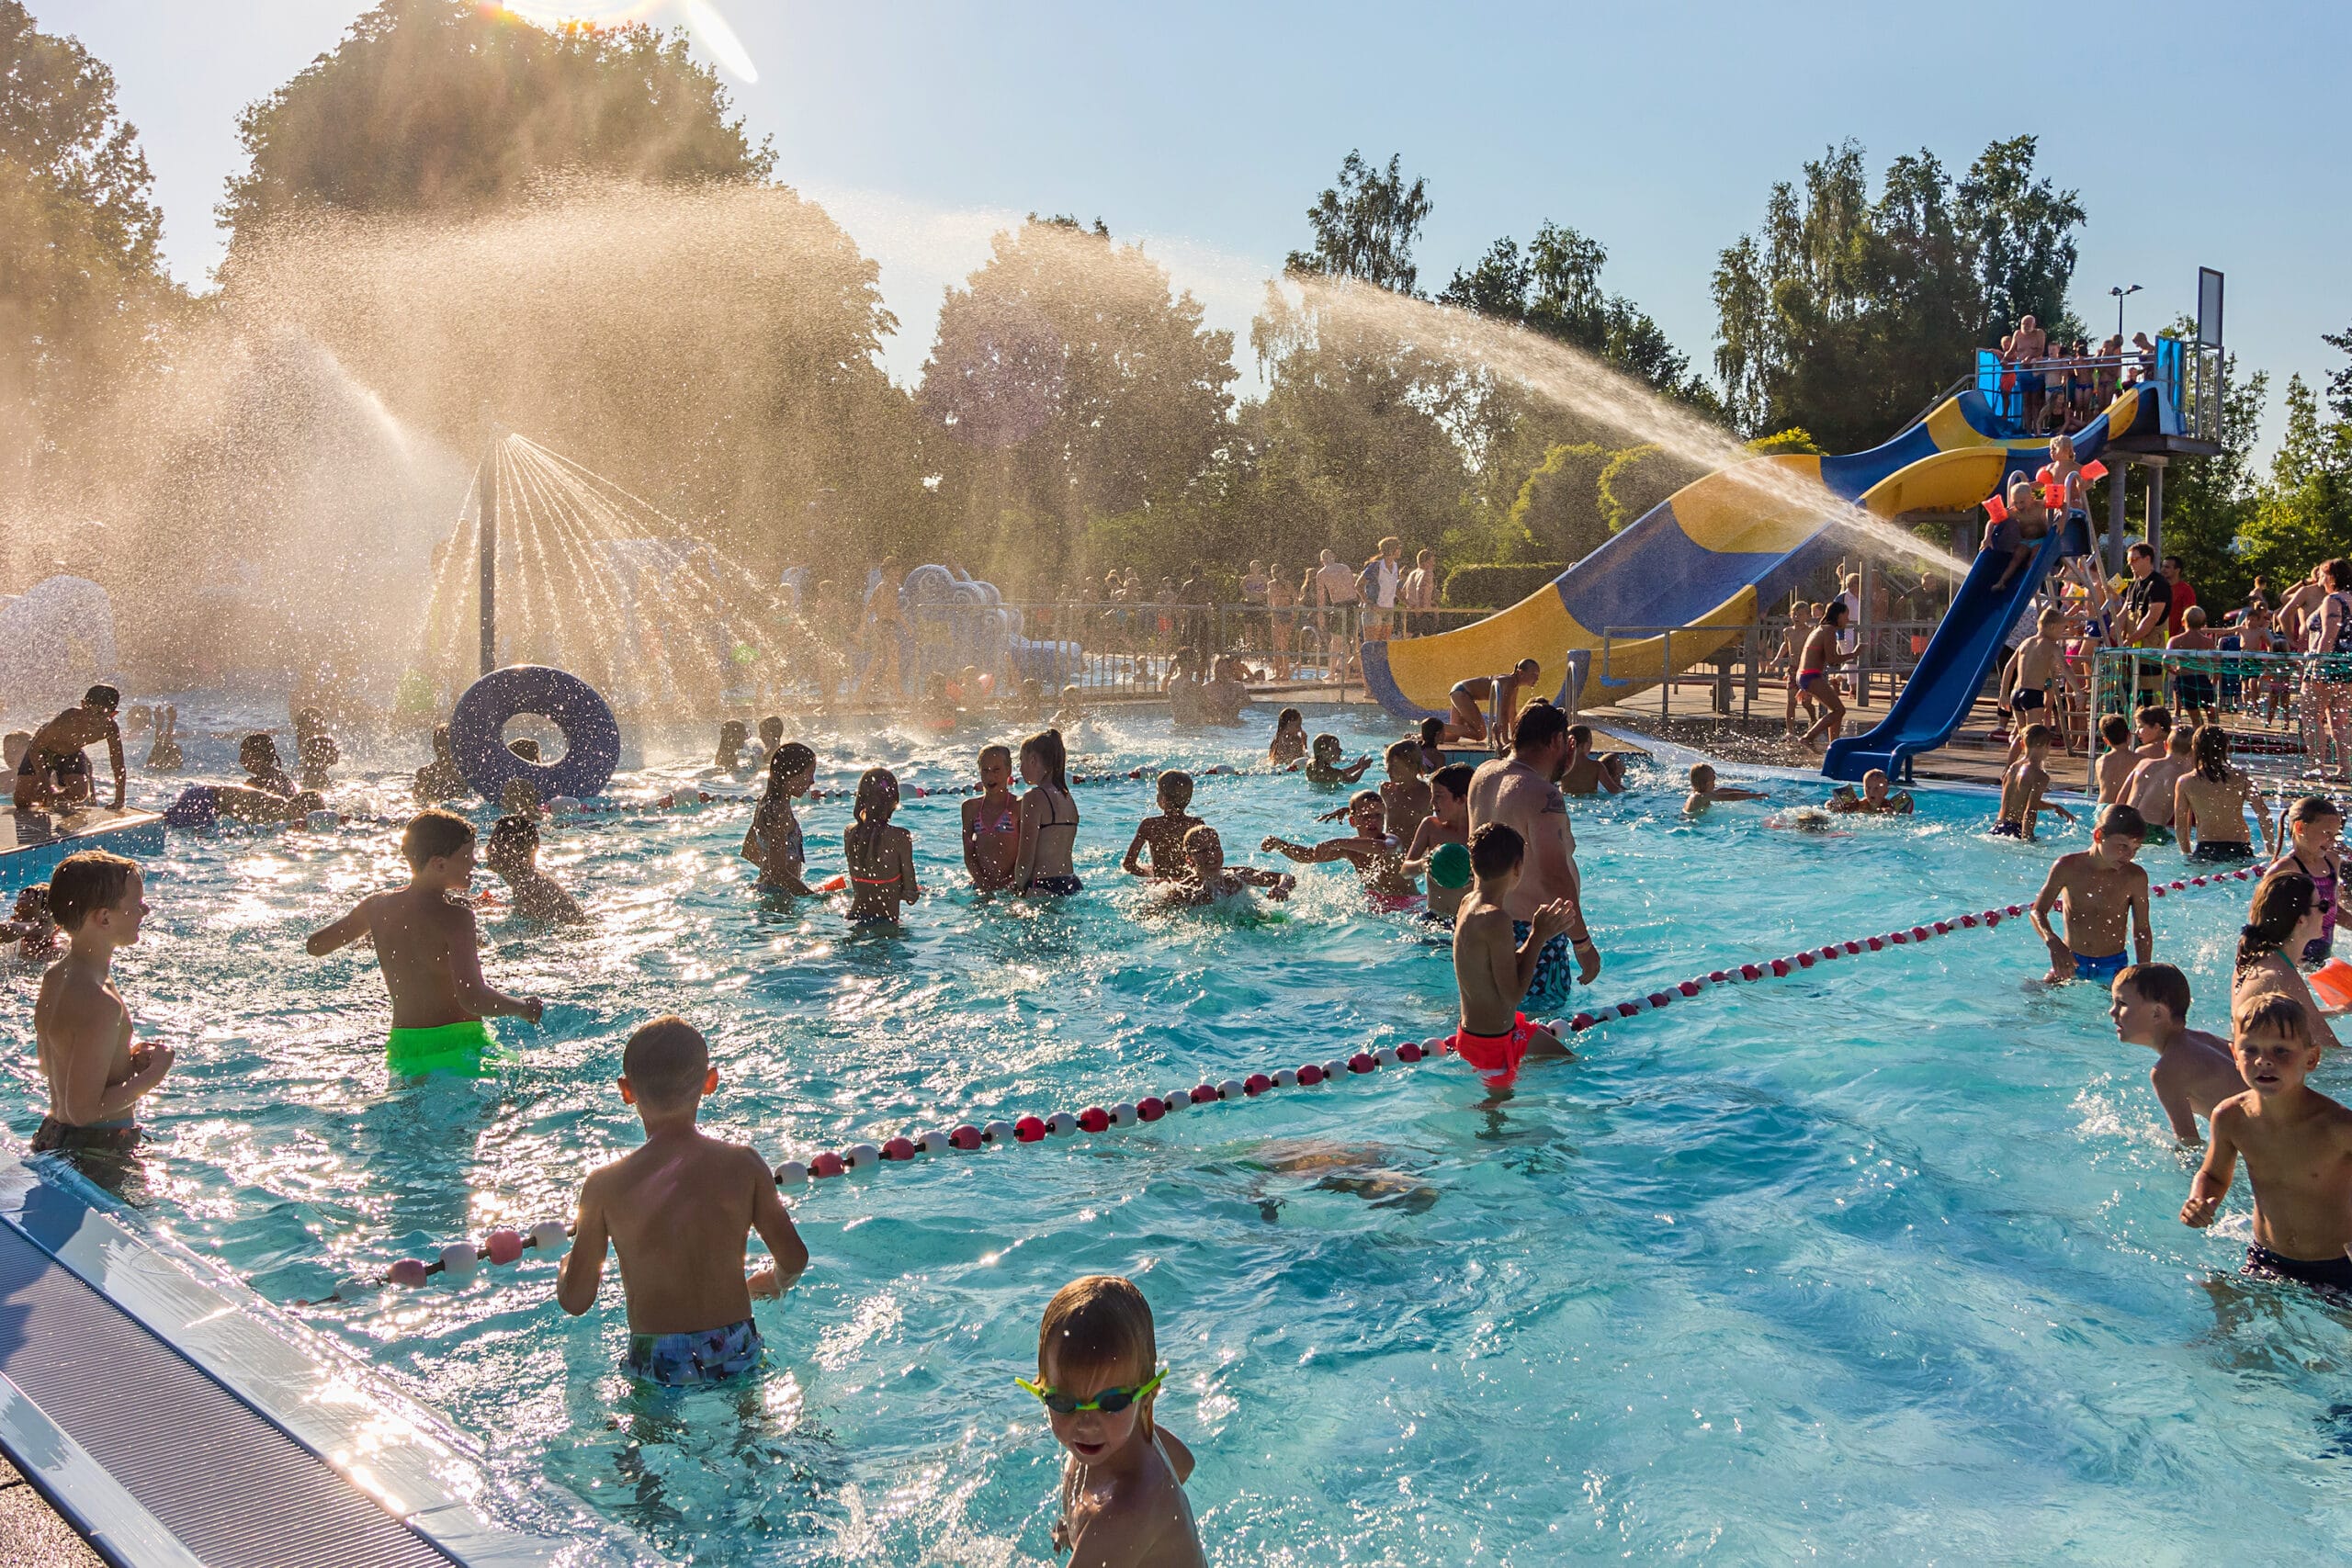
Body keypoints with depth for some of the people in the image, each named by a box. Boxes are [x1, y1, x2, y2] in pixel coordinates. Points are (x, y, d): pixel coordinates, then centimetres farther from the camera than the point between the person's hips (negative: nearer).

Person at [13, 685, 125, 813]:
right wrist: (43, 782, -35)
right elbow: (35, 749, -28)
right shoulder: (68, 719, -40)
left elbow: (118, 764, -17)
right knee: (22, 802, -8)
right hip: (42, 751, -3)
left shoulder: (111, 729, -28)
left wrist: (119, 801, -19)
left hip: (72, 754, 3)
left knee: (80, 794, -19)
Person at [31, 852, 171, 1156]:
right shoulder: (101, 1004, -26)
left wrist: (128, 1059, 5)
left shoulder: (54, 977, 4)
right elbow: (83, 1110, -25)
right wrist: (154, 1073, -15)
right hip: (97, 1147, -10)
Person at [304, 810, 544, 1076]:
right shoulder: (454, 917, -15)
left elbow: (315, 945, 22)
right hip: (456, 1045, -7)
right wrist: (524, 1007, -10)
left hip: (401, 1047, 7)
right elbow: (473, 999, -26)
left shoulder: (377, 907, 5)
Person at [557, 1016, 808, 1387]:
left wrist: (572, 1256, 21)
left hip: (657, 1367, -1)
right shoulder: (743, 1164, -6)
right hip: (738, 1354, 1)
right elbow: (794, 1258, 2)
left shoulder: (606, 1184, -10)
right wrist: (767, 1282, 25)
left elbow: (574, 1300, -1)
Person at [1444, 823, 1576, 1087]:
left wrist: (1542, 932, 10)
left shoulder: (1469, 904, 3)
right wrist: (1538, 936, -17)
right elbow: (1513, 994, -23)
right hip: (1491, 1044, -10)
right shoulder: (1496, 919, -27)